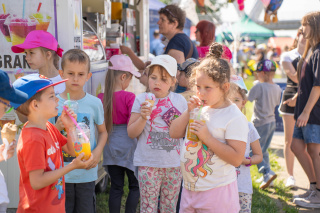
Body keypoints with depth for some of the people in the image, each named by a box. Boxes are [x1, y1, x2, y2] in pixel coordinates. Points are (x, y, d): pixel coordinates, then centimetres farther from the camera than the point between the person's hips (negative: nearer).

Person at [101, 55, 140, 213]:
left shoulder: (102, 98, -3)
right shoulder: (129, 97, -16)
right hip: (127, 145, -4)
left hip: (110, 145, 4)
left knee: (116, 187, 13)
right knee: (135, 185, 11)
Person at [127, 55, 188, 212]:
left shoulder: (179, 101, 5)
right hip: (148, 164, -2)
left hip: (174, 164, 2)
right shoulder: (142, 100, -3)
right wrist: (143, 117, -20)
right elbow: (131, 133, -4)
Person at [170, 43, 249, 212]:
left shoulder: (235, 118, -14)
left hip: (217, 191, -7)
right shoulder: (200, 109, 6)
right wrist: (189, 112, -6)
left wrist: (207, 138, -23)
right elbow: (174, 133, 8)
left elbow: (237, 158, -20)